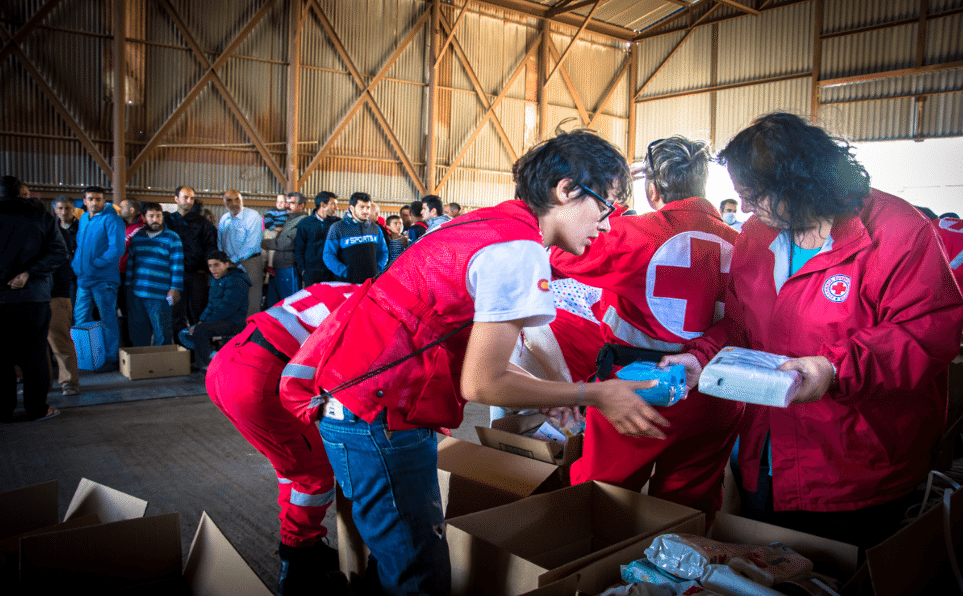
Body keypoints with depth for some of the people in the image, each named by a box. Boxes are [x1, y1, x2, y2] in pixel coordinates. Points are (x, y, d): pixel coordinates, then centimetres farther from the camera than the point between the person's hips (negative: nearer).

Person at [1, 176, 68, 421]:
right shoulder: (41, 216, 1)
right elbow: (58, 252, -10)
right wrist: (29, 272, -12)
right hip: (34, 298, -1)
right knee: (34, 355, 7)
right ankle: (37, 408, 12)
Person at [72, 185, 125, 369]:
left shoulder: (111, 219, -9)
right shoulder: (83, 218, 16)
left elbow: (116, 249, -18)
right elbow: (79, 244, 25)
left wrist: (94, 264, -18)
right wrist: (76, 264, 8)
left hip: (103, 279, -8)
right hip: (83, 278, 8)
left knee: (108, 319, 0)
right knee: (80, 319, 13)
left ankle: (112, 358, 8)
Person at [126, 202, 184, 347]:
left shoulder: (172, 238, 0)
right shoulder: (137, 238, 15)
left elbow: (177, 266, -5)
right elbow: (131, 263, 19)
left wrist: (175, 288, -12)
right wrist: (128, 286, 14)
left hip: (160, 296, -5)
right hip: (137, 294, 5)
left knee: (162, 335, -3)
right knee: (138, 334, 12)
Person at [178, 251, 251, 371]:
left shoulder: (236, 281, -15)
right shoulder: (215, 280, 16)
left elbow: (227, 308, -20)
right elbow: (211, 305, 22)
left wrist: (204, 323, -18)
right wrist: (201, 320, 5)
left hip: (232, 322, -10)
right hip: (219, 320, 10)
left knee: (199, 331, -30)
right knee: (184, 334, 8)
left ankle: (205, 365, -14)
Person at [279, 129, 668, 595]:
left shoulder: (489, 223, 10)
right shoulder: (520, 251, -19)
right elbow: (481, 384, -18)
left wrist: (558, 395, 16)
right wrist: (595, 395, -11)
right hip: (375, 418, -10)